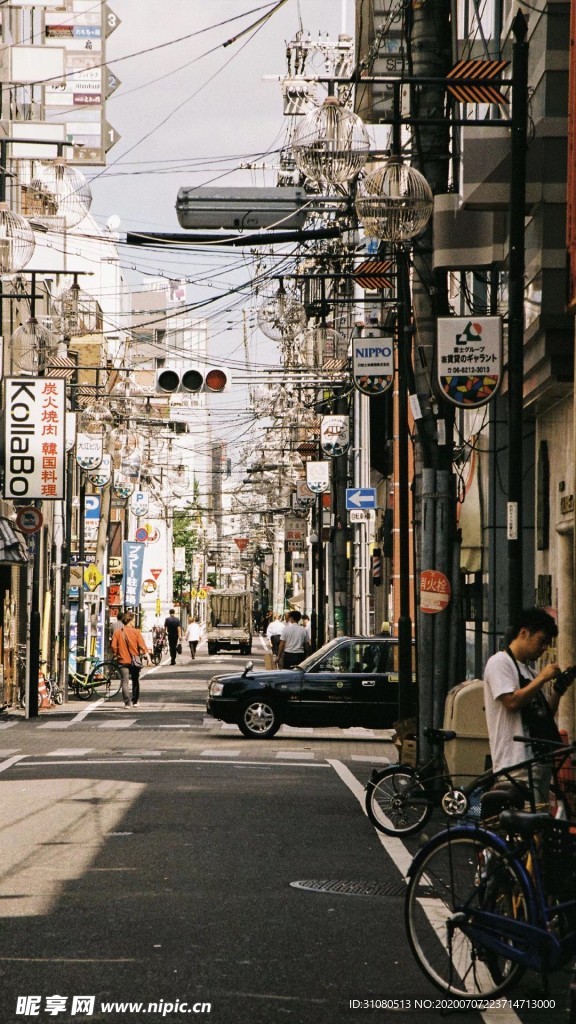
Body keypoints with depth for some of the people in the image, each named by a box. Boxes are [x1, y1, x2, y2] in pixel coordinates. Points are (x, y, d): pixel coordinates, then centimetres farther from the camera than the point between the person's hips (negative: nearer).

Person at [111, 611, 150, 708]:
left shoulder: (117, 632, -1)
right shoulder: (136, 632, -5)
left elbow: (113, 646, -1)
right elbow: (142, 645, -9)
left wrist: (116, 655, 15)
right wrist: (147, 655, -6)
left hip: (123, 661, 0)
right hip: (134, 661, 0)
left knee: (125, 682, -2)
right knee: (135, 681, 17)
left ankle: (127, 702, -14)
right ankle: (135, 701, 23)